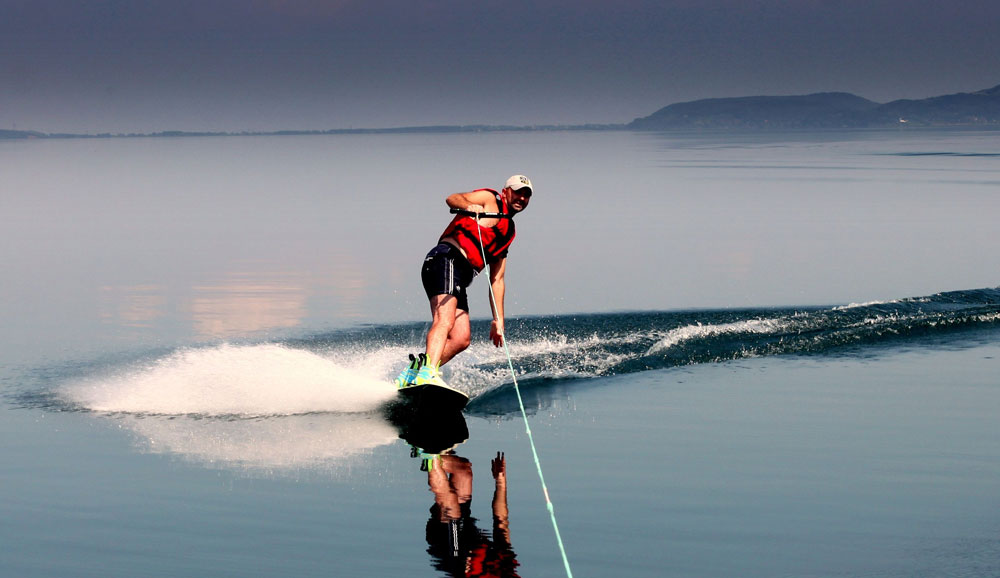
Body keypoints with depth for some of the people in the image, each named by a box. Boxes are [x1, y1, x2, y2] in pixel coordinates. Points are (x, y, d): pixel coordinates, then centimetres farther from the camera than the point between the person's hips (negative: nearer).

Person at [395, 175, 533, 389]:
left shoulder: (508, 233, 31)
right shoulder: (490, 199, 10)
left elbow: (496, 280, 29)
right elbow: (452, 198, -9)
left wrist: (498, 319, 22)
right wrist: (468, 206, -32)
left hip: (460, 279, 9)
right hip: (447, 259, -9)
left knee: (461, 339, -4)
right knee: (445, 321, -27)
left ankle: (411, 374, -4)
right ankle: (428, 373, -45)